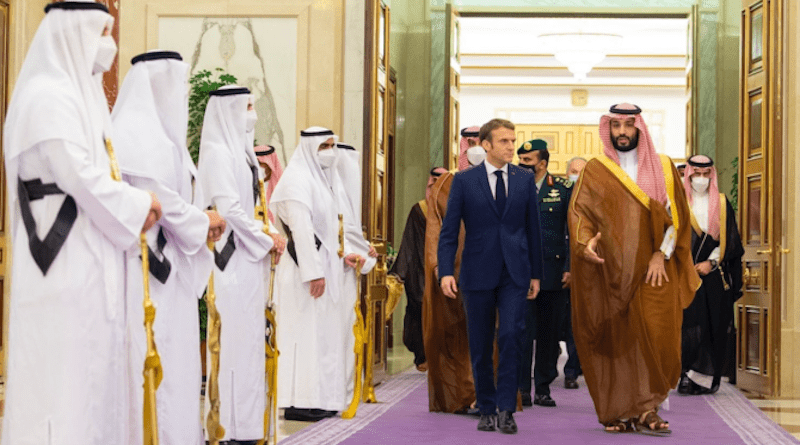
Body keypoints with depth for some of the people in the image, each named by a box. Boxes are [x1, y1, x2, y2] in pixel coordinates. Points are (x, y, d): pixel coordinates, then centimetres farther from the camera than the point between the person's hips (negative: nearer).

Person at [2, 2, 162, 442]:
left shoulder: (77, 93, 18)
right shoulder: (48, 96, -12)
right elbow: (80, 176, -19)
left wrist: (133, 206, 4)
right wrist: (139, 205, -7)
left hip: (85, 258, 10)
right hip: (64, 261, -10)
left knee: (89, 364, 10)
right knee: (62, 365, -6)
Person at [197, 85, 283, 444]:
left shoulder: (239, 151, 19)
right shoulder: (218, 152, -10)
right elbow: (228, 209, -18)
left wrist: (267, 236, 5)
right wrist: (267, 241, -10)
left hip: (247, 261, 9)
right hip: (232, 261, -9)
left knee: (247, 338, 9)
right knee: (235, 337, -8)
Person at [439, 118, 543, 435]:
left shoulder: (525, 179, 7)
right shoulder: (464, 181, 1)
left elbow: (533, 228, 11)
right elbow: (449, 230, 0)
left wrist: (536, 273, 11)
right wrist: (446, 271, -11)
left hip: (515, 273, 0)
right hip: (478, 274, 0)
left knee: (510, 336, -14)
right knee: (480, 346, 5)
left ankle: (506, 409, -8)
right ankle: (486, 409, 18)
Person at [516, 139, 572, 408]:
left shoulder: (563, 189, 5)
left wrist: (570, 267, -4)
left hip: (555, 272, 1)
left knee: (550, 332, 6)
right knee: (523, 330, -5)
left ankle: (543, 388, 14)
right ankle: (522, 388, 0)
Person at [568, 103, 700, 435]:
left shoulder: (663, 168, 9)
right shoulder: (595, 172, 9)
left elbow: (676, 215, 6)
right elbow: (579, 211, 2)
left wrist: (661, 254, -6)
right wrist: (585, 243, -17)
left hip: (653, 270, 0)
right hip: (610, 271, 0)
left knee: (656, 336, -11)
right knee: (615, 339, -1)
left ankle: (646, 409, -4)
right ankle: (618, 411, 6)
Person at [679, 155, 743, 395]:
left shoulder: (722, 204, 11)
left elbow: (730, 240, 5)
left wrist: (712, 262, -8)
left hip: (715, 276, 1)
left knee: (715, 325, -3)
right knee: (690, 323, -11)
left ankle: (709, 377, 0)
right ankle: (687, 374, -11)